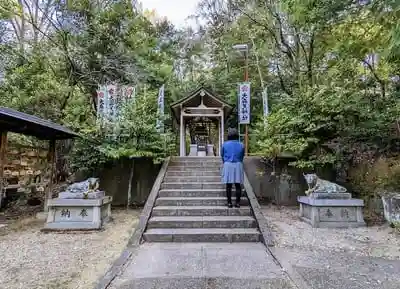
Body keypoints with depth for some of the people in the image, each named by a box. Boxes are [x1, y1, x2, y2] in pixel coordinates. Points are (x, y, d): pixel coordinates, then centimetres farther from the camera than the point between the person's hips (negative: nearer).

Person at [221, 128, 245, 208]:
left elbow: (222, 156, 10)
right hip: (238, 165, 1)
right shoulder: (241, 145, 2)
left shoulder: (225, 144, -1)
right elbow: (242, 156, 12)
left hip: (228, 165, -1)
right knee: (238, 185, 6)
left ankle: (229, 203, 8)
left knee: (228, 185, 4)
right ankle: (237, 202, 9)